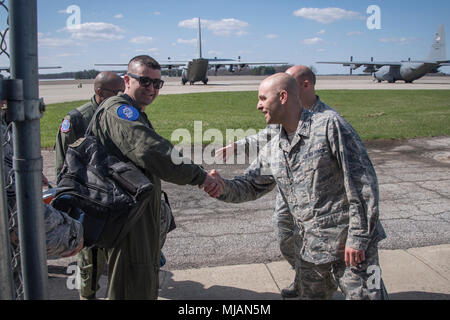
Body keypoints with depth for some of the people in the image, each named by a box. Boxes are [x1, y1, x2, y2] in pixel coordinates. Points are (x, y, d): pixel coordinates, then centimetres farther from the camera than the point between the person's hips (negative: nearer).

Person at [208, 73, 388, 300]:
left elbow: (362, 181, -16)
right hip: (309, 250, 6)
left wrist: (358, 237, -17)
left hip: (351, 246, -6)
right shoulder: (273, 150, 6)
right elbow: (250, 185, 11)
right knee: (310, 295, 19)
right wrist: (224, 188, -12)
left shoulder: (329, 125, -14)